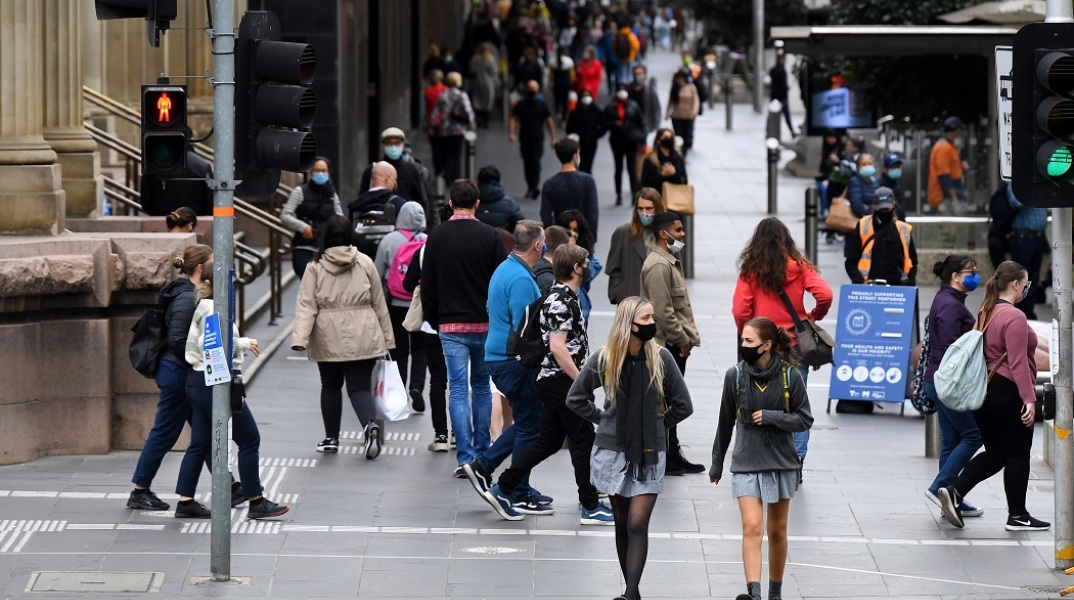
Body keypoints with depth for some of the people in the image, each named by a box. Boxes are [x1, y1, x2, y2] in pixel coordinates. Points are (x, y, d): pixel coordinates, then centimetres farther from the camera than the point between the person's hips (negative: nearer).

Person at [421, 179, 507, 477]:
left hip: (451, 326, -1)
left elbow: (427, 285, 2)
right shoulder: (490, 236, -4)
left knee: (458, 389, -1)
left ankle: (465, 457, -10)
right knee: (482, 386, 16)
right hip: (485, 324, 1)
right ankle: (482, 452, 21)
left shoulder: (437, 237, -2)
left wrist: (434, 321, 12)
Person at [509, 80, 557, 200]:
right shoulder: (520, 105, 7)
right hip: (524, 139, 2)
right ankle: (530, 187, 20)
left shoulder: (542, 105, 5)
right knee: (527, 164, 8)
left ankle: (534, 188, -20)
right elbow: (513, 119, 1)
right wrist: (511, 132, -16)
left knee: (535, 162, -14)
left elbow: (549, 121, 6)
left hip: (538, 140, -2)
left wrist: (553, 138, 2)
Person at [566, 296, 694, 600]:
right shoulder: (604, 359, -3)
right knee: (622, 525, 8)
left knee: (638, 525, -10)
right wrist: (603, 420, 3)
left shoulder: (661, 358, -3)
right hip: (613, 450, 1)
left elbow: (683, 406, 5)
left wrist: (654, 426, 4)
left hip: (649, 454, -1)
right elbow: (575, 398, 9)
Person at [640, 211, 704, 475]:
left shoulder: (671, 262, 18)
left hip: (676, 346, 11)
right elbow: (662, 311, -22)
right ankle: (663, 460, -3)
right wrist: (683, 340, -16)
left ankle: (673, 455, 21)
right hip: (666, 345, -11)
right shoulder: (658, 265, -17)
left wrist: (688, 338, 15)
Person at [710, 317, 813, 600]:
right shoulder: (735, 375, -4)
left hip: (781, 463, 1)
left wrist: (770, 417, -18)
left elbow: (805, 419, -3)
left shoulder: (790, 375, -8)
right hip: (746, 464, -1)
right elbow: (726, 422, 8)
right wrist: (717, 463, 15)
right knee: (752, 527, -16)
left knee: (777, 531, 12)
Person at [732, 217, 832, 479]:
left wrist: (746, 335, 7)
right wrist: (814, 316, 6)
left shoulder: (750, 270, -5)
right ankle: (797, 459, 1)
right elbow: (825, 295, -13)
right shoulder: (799, 267, -4)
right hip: (795, 344, 0)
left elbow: (740, 310, -10)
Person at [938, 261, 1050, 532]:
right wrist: (1028, 398, -24)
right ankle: (1017, 516, 11)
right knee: (1017, 454, 4)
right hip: (1008, 391, -8)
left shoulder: (985, 314, 12)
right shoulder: (1014, 317, -16)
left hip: (983, 390, 9)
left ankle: (954, 492, -3)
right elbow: (1018, 362, -22)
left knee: (995, 453, 13)